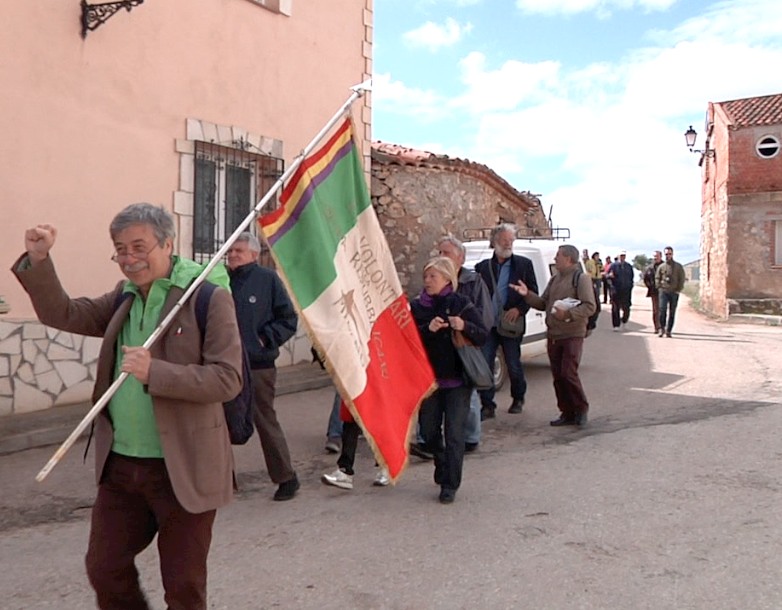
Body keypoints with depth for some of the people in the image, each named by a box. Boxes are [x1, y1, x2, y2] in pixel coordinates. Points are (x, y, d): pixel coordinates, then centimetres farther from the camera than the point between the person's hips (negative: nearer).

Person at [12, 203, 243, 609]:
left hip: (183, 469, -6)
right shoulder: (124, 297, 9)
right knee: (104, 570, 17)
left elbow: (227, 379, -17)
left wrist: (155, 371, -26)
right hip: (120, 466, 6)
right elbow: (62, 315, 10)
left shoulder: (208, 296, -12)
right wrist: (38, 260, -2)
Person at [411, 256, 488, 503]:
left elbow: (483, 336, -4)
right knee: (429, 431, 12)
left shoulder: (462, 304, -2)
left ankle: (450, 484, 8)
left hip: (457, 380, -2)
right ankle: (442, 464, 40)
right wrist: (428, 329, -21)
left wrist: (465, 326, -22)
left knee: (454, 433, -3)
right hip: (428, 379, 3)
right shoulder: (416, 306, 2)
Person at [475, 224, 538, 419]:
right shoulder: (483, 266, 6)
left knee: (514, 366, 9)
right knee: (484, 365, -2)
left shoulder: (523, 264, 3)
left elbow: (533, 292, 2)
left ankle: (518, 399, 31)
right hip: (487, 325, 1)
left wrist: (519, 309, -12)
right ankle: (487, 405, 7)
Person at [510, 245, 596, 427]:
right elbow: (543, 304, 16)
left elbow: (590, 306, -14)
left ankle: (581, 408, 10)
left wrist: (568, 314, -25)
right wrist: (527, 294, 0)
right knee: (558, 376, 7)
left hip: (572, 335, -7)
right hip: (553, 335, 7)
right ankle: (567, 413, 17)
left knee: (568, 374, -10)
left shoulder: (581, 278, -6)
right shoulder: (554, 280, 18)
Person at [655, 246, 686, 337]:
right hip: (663, 292, 0)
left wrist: (678, 290, -5)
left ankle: (668, 330, 10)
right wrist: (660, 288, -1)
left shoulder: (678, 267, 4)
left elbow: (682, 279, 3)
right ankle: (662, 328, 0)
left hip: (674, 293, 0)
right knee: (662, 310, -14)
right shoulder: (661, 267, 6)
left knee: (672, 313, 3)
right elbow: (657, 278, 12)